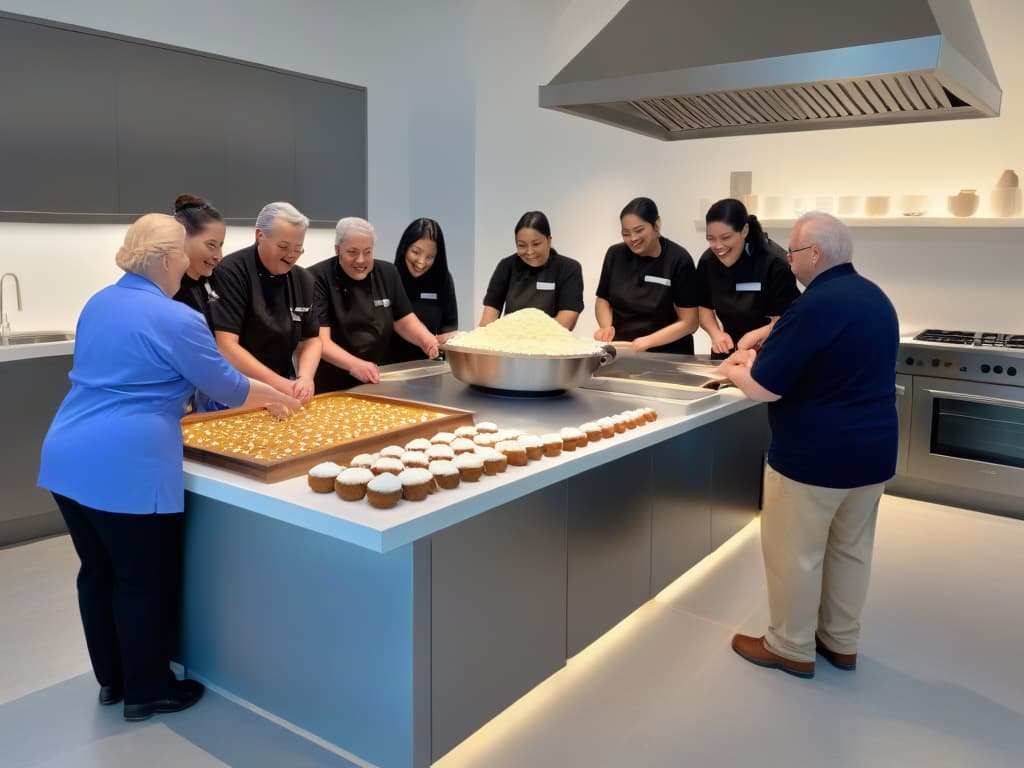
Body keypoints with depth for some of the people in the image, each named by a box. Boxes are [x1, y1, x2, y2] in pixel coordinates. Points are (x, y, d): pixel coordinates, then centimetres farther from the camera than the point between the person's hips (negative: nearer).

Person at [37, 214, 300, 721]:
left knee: (98, 572, 18)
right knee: (144, 581, 7)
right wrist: (273, 396, 15)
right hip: (125, 467, -8)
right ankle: (147, 691, 21)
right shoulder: (176, 320, -12)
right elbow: (228, 388, -3)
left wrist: (174, 397, 34)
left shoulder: (97, 304, 14)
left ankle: (111, 680, 33)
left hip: (67, 458, 9)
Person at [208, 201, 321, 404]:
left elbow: (311, 340, 9)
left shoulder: (303, 279, 8)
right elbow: (225, 346, -17)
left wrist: (305, 378, -10)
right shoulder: (230, 272, -11)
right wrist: (278, 384, -21)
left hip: (284, 387, 5)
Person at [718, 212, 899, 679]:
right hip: (873, 450, 9)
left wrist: (735, 371, 2)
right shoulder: (874, 297, 9)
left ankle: (791, 648, 21)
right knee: (850, 549, 19)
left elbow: (762, 389, -20)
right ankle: (842, 642, 33)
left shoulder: (815, 306, -20)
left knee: (794, 554, 7)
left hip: (815, 456, -9)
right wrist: (759, 359, 15)